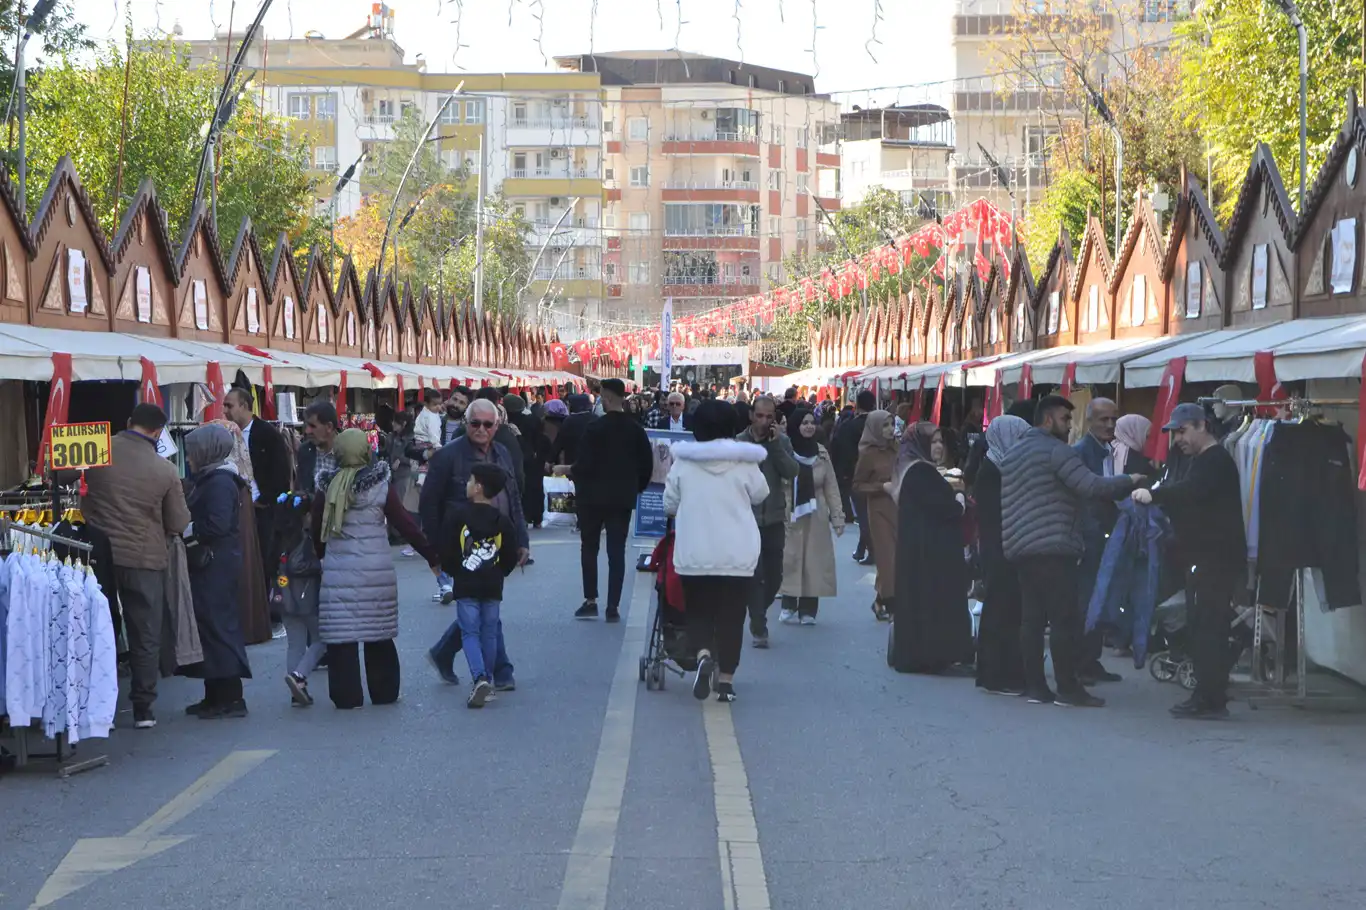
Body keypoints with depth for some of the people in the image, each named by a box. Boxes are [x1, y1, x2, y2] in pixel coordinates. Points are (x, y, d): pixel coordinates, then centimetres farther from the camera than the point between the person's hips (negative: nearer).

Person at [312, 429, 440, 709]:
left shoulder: (326, 489, 3)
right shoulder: (380, 487, -2)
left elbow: (317, 531, 7)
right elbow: (406, 525, -1)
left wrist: (319, 555, 24)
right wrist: (433, 557, 6)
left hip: (337, 571, 0)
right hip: (375, 571, 0)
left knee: (341, 634, 4)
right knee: (379, 635, 11)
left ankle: (346, 695, 4)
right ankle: (384, 692, 18)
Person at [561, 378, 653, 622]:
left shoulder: (595, 428, -13)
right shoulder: (636, 429, 1)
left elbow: (585, 465, -17)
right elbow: (647, 464, 3)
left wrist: (568, 470, 2)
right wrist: (637, 488, 16)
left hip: (594, 496, -3)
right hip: (622, 498, 3)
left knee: (589, 548, 11)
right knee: (617, 551, 4)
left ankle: (590, 601, 8)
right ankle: (613, 606, 0)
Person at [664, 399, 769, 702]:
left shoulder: (683, 463, -3)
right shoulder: (744, 462, -4)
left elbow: (669, 504, 6)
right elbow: (760, 496, 11)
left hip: (694, 554, 0)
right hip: (738, 555, 0)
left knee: (698, 612, 10)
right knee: (731, 617, 7)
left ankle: (703, 654, -18)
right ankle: (725, 680, 9)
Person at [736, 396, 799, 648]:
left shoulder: (782, 442, 3)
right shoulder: (739, 443, -4)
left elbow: (792, 472, -10)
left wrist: (775, 445, -15)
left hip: (774, 518, 3)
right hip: (747, 518, -3)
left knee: (774, 575, 8)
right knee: (755, 576, -4)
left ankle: (757, 615, 32)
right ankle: (758, 629, 3)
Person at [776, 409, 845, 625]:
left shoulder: (821, 452, 6)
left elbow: (831, 486, 8)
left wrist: (837, 516, 3)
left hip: (816, 516, 4)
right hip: (789, 515, -3)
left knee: (814, 561, 3)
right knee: (790, 560, 0)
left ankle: (808, 609, 7)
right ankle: (788, 606, 8)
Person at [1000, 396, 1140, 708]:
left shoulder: (1012, 454, 20)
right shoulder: (1056, 450, -8)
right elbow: (1091, 486, -18)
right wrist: (1128, 482, -8)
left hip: (1019, 547, 9)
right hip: (1053, 547, -9)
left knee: (1031, 619, 7)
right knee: (1064, 619, -6)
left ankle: (1035, 686, 6)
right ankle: (1067, 688, -6)